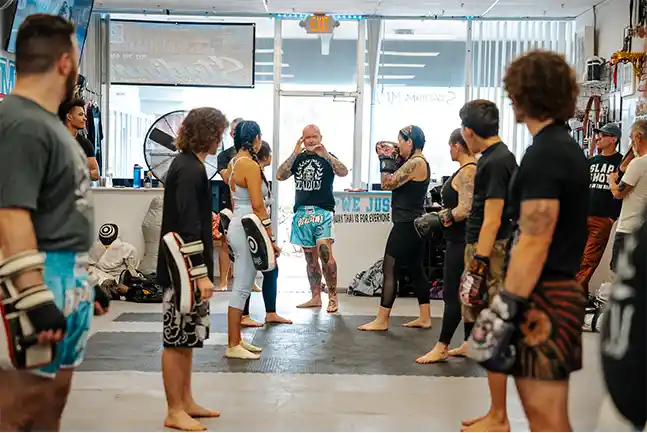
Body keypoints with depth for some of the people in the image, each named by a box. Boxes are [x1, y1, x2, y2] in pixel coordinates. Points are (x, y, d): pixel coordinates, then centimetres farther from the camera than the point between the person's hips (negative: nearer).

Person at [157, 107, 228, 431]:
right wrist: (201, 273, -23)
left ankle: (186, 402, 26)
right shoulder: (189, 170, -18)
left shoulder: (188, 165, 13)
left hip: (186, 266, 10)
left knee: (185, 337, 16)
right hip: (184, 268, -10)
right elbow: (187, 227, -23)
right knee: (177, 339, -1)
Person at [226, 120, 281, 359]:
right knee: (242, 288, -4)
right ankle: (233, 346, 2)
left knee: (242, 287, 15)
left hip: (238, 225, 10)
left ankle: (236, 340, 22)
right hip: (247, 229, -10)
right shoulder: (250, 165, -16)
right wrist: (271, 237, -15)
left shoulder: (234, 163, 12)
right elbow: (257, 206, -19)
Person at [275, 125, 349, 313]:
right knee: (310, 257, 8)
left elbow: (344, 172, -14)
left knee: (325, 252, -18)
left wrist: (325, 155, -25)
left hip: (323, 211, -4)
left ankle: (333, 297, -11)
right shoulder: (298, 158, 13)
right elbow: (280, 176, -1)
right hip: (302, 212, 4)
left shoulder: (327, 157, 5)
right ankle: (316, 297, 15)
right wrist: (295, 154, -8)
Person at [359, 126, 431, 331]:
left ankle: (382, 321, -2)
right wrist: (390, 159, 8)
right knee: (416, 269, 12)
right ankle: (425, 318, 16)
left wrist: (386, 160, -8)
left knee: (389, 270, -6)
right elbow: (396, 181, 17)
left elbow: (387, 184, -18)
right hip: (415, 224, 10)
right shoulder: (417, 162, 14)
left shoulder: (415, 163, -17)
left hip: (406, 226, -10)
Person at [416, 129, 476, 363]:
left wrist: (441, 219, -13)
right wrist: (443, 214, 13)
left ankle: (442, 348, -1)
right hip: (466, 240, 10)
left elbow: (464, 210, -24)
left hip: (461, 241, -10)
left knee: (452, 295, -6)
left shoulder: (466, 172, -17)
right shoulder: (473, 168, 14)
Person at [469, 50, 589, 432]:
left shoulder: (544, 155, -17)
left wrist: (505, 309, -20)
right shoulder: (567, 148, 14)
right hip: (560, 289, 10)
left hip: (543, 297, -10)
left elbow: (534, 243, -22)